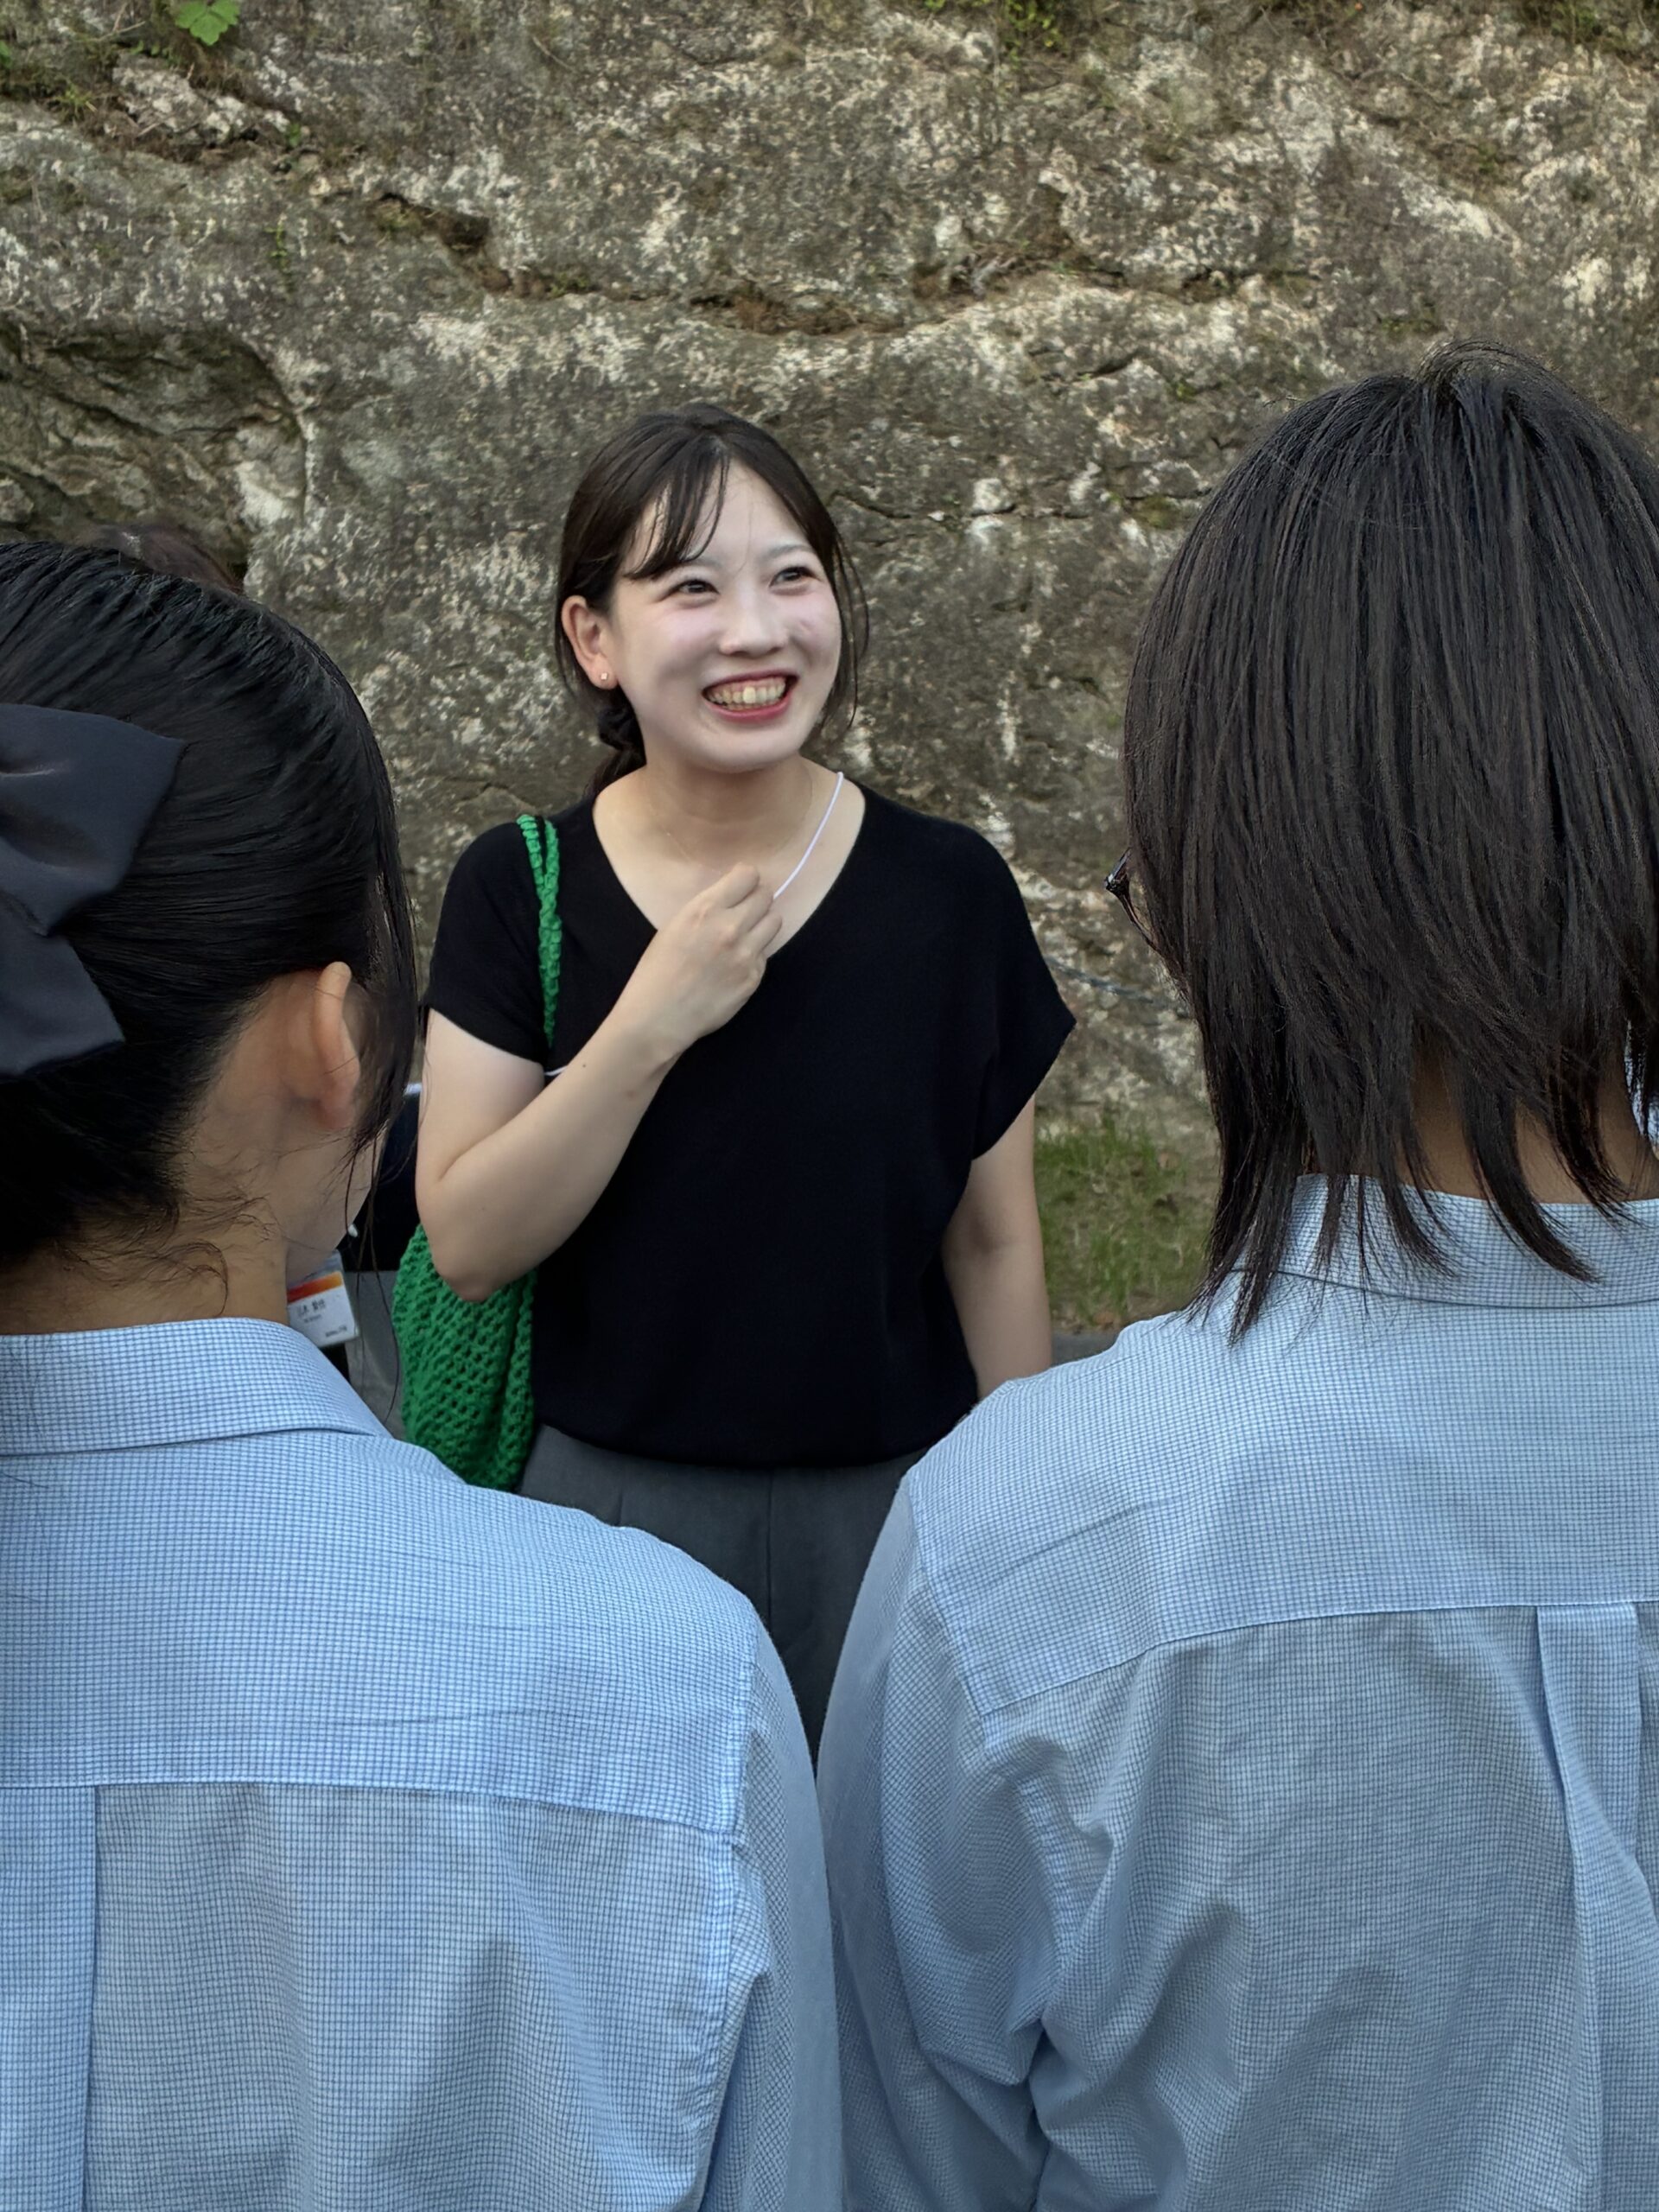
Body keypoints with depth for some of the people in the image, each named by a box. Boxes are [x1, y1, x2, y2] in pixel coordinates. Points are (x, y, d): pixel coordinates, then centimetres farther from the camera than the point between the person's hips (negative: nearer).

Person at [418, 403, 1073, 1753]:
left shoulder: (948, 890, -7)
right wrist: (649, 1024, -21)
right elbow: (467, 1245, -10)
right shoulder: (517, 892, -6)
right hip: (604, 1506, 0)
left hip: (891, 1507, 0)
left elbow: (993, 1239, 1)